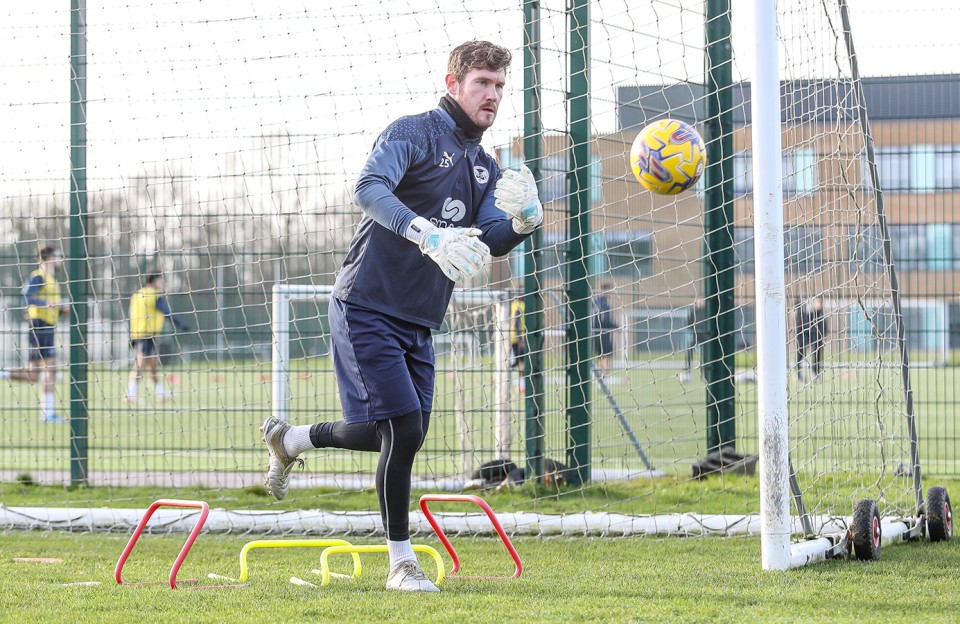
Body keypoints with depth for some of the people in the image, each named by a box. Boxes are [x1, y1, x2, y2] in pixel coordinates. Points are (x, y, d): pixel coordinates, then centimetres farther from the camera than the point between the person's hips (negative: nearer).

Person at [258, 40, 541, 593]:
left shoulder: (486, 169, 14)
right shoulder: (415, 133, -10)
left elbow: (492, 242, 0)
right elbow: (370, 188, -28)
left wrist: (523, 221, -23)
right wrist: (428, 234, -42)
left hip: (418, 321, 8)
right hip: (368, 309, -8)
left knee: (406, 436, 14)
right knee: (403, 431, -13)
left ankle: (290, 440, 36)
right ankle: (402, 563, 1)